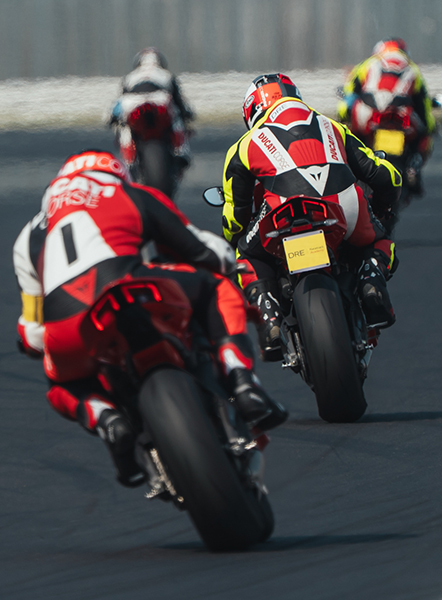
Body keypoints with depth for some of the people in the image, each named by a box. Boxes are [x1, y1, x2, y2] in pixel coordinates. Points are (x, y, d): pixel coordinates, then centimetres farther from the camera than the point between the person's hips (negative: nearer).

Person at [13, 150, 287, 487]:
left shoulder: (31, 234, 35)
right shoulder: (134, 196, 30)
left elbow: (33, 336, 31)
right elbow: (211, 253, 32)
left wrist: (32, 341, 54)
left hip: (66, 341, 2)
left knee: (64, 387, 36)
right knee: (218, 286, 24)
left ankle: (106, 420, 2)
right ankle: (242, 383, 5)